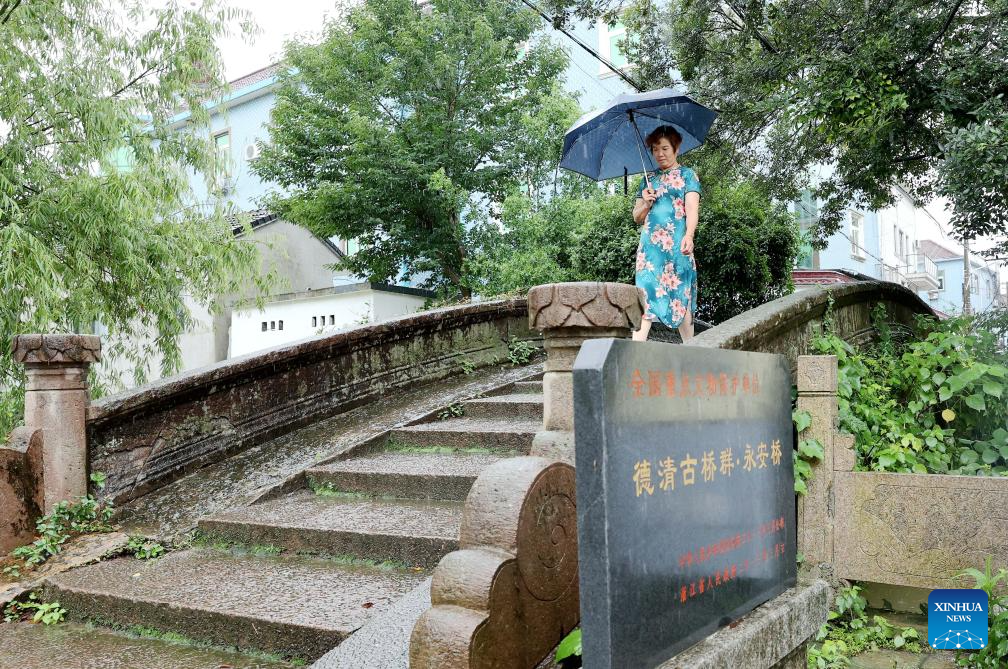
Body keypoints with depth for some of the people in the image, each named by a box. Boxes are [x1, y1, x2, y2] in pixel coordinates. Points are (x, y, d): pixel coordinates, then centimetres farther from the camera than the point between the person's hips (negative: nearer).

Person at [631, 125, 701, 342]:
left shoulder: (687, 175, 9)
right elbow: (637, 218, 23)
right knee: (645, 294, -7)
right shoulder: (648, 180, 21)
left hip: (677, 244, -3)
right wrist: (645, 204, 1)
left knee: (681, 296, -5)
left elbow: (692, 209, -5)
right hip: (649, 245, 4)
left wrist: (689, 235, -23)